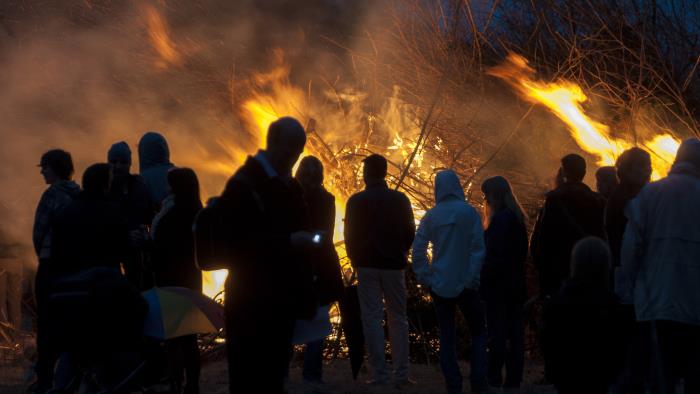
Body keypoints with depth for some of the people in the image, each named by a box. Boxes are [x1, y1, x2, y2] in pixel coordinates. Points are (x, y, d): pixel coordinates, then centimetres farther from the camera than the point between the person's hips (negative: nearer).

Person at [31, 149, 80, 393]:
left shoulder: (53, 194, -11)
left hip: (51, 265, -6)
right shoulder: (79, 195, 8)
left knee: (47, 322, -2)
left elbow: (39, 231, -8)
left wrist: (42, 254, 9)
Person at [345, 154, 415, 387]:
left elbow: (350, 236, -2)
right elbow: (410, 233, 4)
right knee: (398, 319, 8)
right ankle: (401, 374, 3)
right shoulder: (400, 199, -1)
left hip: (367, 265, -2)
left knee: (372, 319, 0)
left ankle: (379, 375, -6)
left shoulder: (356, 201, -5)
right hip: (394, 264, 2)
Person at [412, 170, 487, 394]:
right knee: (478, 333, 9)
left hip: (439, 284, 2)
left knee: (447, 336, 8)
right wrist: (474, 278, -2)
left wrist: (424, 278, 6)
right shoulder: (469, 212, -7)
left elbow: (418, 249, -1)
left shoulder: (431, 216, 0)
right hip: (465, 283, -2)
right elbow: (478, 248, -8)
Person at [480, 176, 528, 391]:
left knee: (497, 333, -5)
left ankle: (494, 379, -2)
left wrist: (483, 282, -15)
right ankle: (513, 379, 13)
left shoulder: (501, 219, -16)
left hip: (499, 285, -9)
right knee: (515, 333, 9)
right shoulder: (517, 218, 12)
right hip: (516, 285, 9)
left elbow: (494, 255, -20)